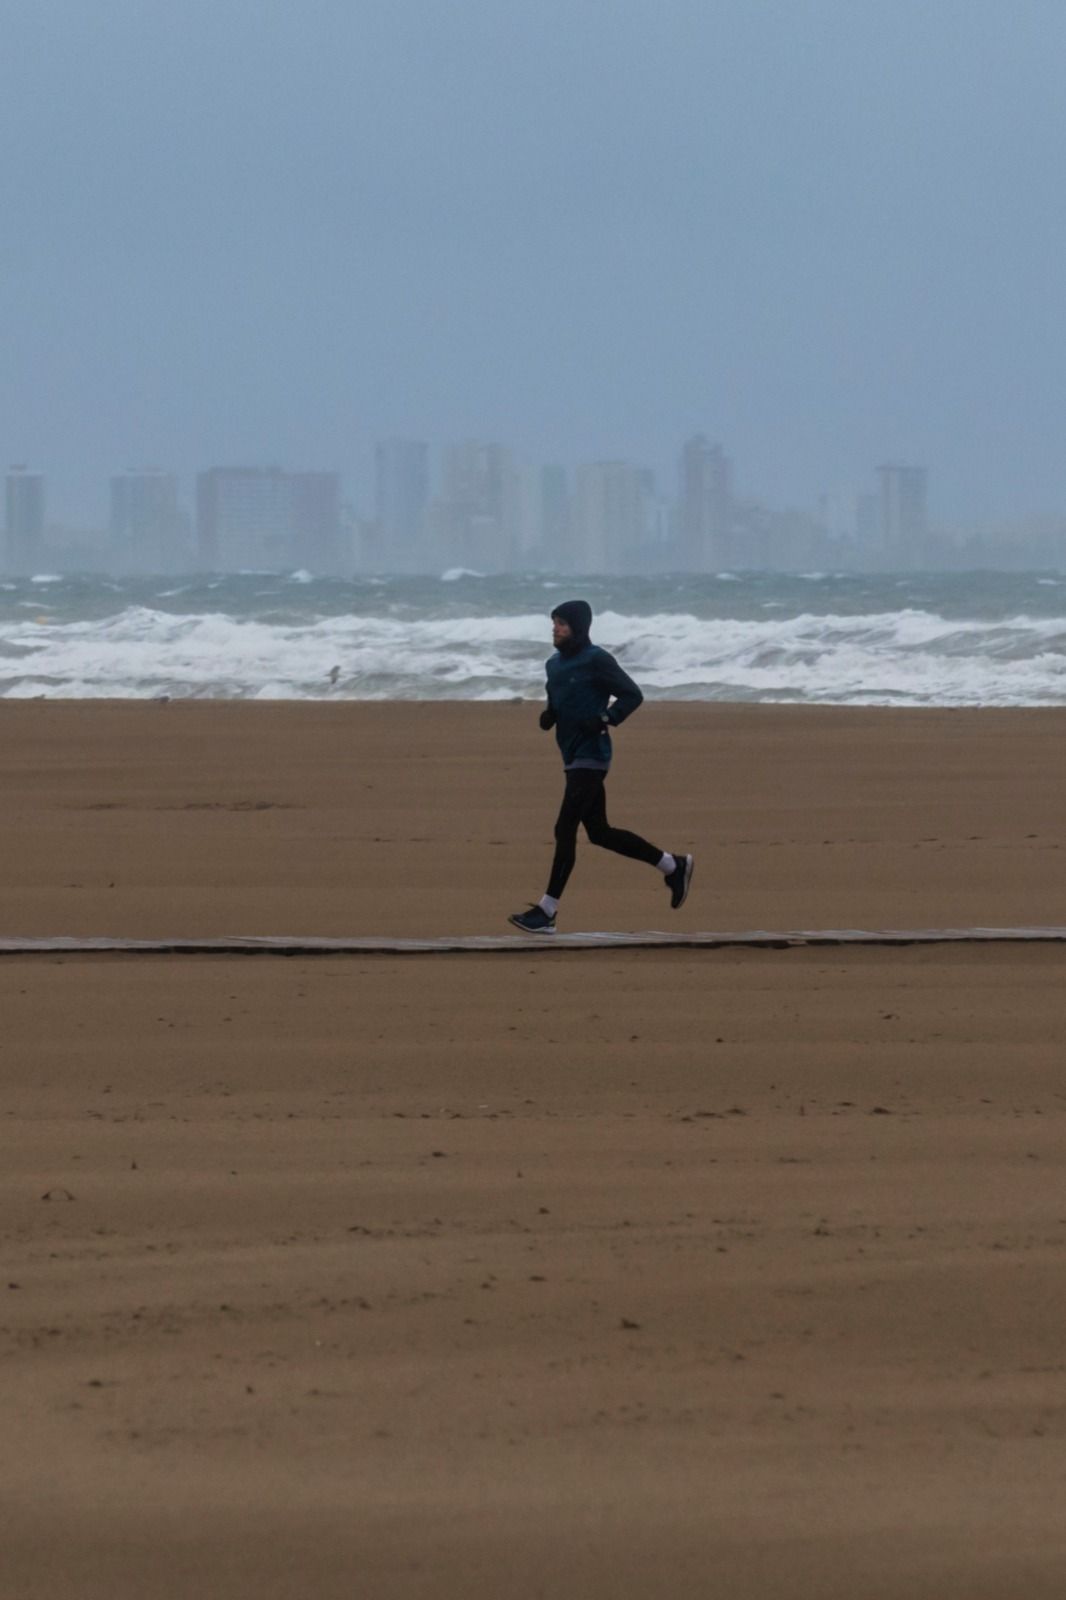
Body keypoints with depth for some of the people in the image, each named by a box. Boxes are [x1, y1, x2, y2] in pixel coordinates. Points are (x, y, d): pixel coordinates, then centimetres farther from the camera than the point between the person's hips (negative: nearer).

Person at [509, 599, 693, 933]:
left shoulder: (596, 661, -10)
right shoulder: (555, 664, 14)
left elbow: (632, 694, -11)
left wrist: (605, 720, -23)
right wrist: (548, 716, 4)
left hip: (590, 758, -10)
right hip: (573, 758, 10)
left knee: (565, 830, -11)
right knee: (599, 832, 13)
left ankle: (546, 912, -9)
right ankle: (672, 865, 26)